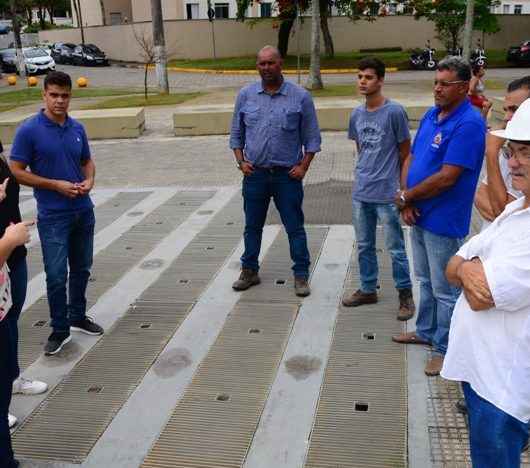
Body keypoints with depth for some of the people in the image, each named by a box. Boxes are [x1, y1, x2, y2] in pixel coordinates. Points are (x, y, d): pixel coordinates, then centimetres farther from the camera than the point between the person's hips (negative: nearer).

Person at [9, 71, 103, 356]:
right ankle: (60, 330, 14)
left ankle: (78, 317, 33)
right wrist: (56, 185, -17)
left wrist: (89, 180, -5)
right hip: (53, 216, -5)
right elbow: (17, 172, -10)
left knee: (81, 268, 15)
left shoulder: (77, 128, 4)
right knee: (56, 275, -2)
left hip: (83, 212, 5)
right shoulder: (29, 130, -11)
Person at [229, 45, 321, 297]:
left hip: (287, 174, -2)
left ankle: (301, 275, 16)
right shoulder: (245, 95, 4)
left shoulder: (300, 97, -2)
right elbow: (236, 134, 11)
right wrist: (241, 162, -1)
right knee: (252, 226, 13)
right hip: (254, 173, 2)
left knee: (295, 227, 4)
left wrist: (303, 166, -8)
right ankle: (249, 271, 27)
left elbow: (312, 137, 2)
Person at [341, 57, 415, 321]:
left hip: (387, 194, -6)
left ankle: (405, 294, 18)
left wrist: (403, 188, -3)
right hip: (361, 193, 6)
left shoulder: (394, 112, -10)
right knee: (364, 246, 15)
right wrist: (366, 174, 12)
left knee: (395, 248, 3)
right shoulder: (356, 114, 7)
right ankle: (368, 290, 30)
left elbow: (405, 152, -4)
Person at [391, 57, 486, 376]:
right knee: (426, 280, 22)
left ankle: (445, 348, 21)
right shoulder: (431, 116, 7)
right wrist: (408, 202, -6)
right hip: (420, 216, 8)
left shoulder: (469, 124, -20)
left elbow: (447, 178, -24)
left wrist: (406, 197, -12)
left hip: (444, 222, -8)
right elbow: (411, 159, 8)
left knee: (445, 290, 5)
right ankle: (426, 331, 39)